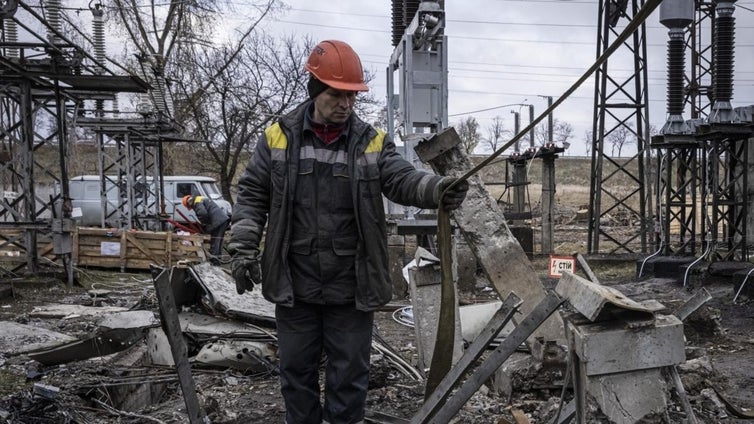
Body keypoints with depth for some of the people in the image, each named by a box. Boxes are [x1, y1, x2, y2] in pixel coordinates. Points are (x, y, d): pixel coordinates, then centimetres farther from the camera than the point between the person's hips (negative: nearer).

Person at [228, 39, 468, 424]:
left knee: (349, 371, 13)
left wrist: (438, 188, -35)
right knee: (296, 368, 16)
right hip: (293, 285, 1)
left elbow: (403, 179, -14)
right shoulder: (278, 137, 0)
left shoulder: (372, 143, 0)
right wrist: (242, 247, -5)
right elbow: (252, 196, 4)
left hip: (351, 287, 0)